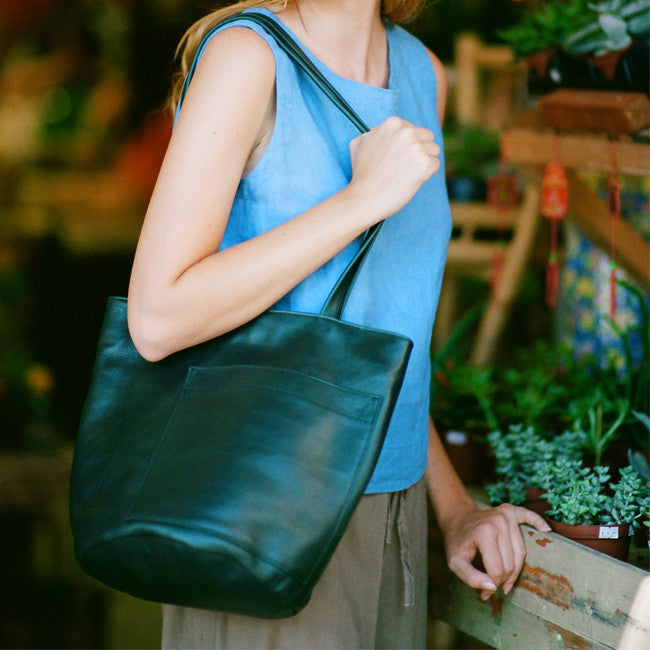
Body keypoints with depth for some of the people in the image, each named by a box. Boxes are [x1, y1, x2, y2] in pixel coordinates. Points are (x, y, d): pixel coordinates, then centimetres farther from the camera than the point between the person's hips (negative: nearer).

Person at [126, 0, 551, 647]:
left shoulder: (423, 74, 7)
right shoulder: (247, 55, -13)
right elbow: (156, 321, -21)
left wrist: (453, 505, 13)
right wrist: (366, 198, -20)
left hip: (393, 505, 6)